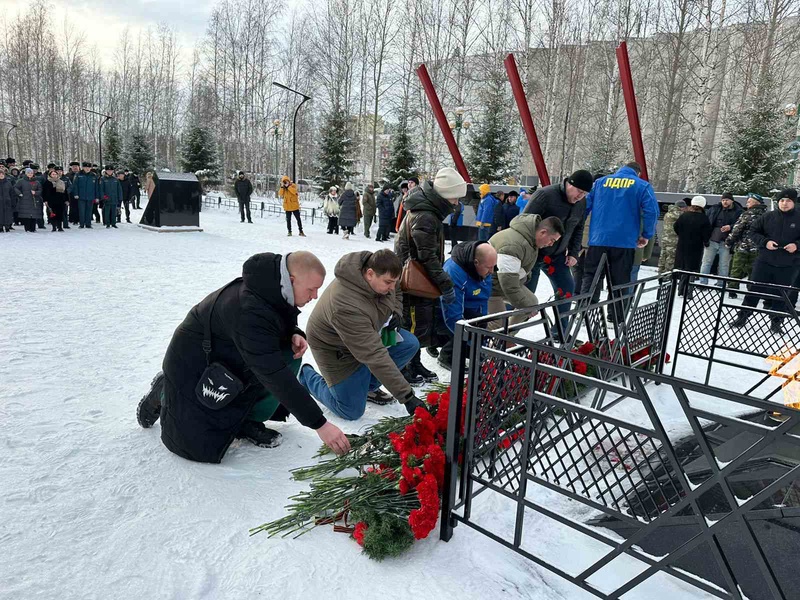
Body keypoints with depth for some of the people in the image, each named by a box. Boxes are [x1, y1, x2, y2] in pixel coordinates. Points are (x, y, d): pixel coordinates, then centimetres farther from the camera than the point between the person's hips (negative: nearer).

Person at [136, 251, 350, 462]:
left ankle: (248, 421, 1)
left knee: (291, 355, -12)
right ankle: (164, 394, 14)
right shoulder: (248, 309, -38)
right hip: (193, 365, -8)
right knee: (205, 449, -10)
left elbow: (281, 327, 10)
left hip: (233, 362, 8)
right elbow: (275, 375, -40)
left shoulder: (274, 290, -13)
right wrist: (319, 424, -39)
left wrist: (294, 336, -16)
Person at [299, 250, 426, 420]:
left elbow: (395, 295, 9)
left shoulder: (382, 275, -18)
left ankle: (368, 386, 7)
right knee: (352, 412, -5)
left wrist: (396, 314, -14)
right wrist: (406, 396, -38)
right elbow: (375, 356, -41)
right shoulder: (347, 307, -42)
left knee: (410, 344, -11)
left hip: (369, 334, 7)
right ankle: (307, 375, 18)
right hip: (337, 350, -7)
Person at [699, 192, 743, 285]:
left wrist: (731, 227, -23)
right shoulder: (714, 209, 8)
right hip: (712, 240, 1)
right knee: (706, 262, 1)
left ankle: (720, 285, 13)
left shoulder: (738, 211, 3)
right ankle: (703, 283, 5)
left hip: (726, 242, -1)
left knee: (724, 265, 5)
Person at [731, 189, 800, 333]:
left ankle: (776, 321, 22)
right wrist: (765, 242, -10)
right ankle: (743, 316, 14)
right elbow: (753, 231, 6)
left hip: (788, 266, 0)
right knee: (754, 289, 4)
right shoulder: (767, 217, 1)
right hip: (764, 261, 0)